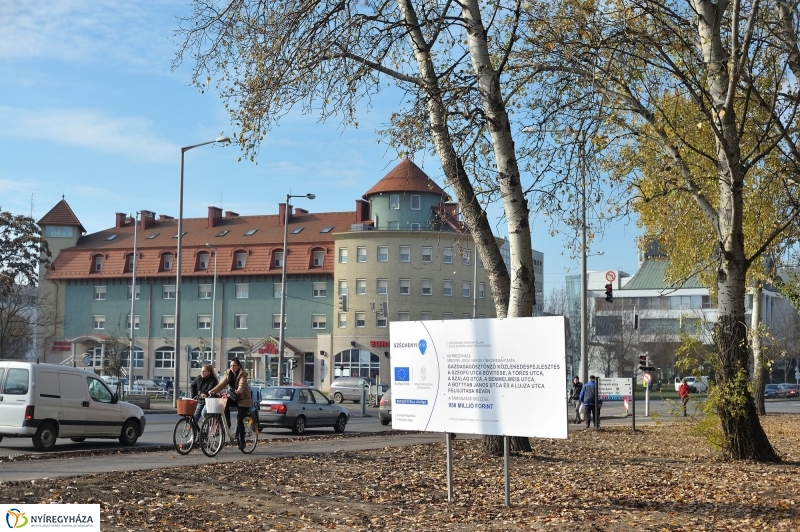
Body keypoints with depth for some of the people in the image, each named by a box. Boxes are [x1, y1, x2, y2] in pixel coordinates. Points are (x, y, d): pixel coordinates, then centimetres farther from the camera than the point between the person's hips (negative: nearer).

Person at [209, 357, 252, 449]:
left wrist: (238, 391, -55)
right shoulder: (229, 374, 2)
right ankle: (227, 424, -15)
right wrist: (212, 391, -23)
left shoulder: (242, 375, -15)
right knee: (225, 404, -28)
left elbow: (242, 385, -33)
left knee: (239, 419, -13)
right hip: (233, 398, 5)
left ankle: (241, 441, -5)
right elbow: (222, 384, -7)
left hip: (243, 399, -5)